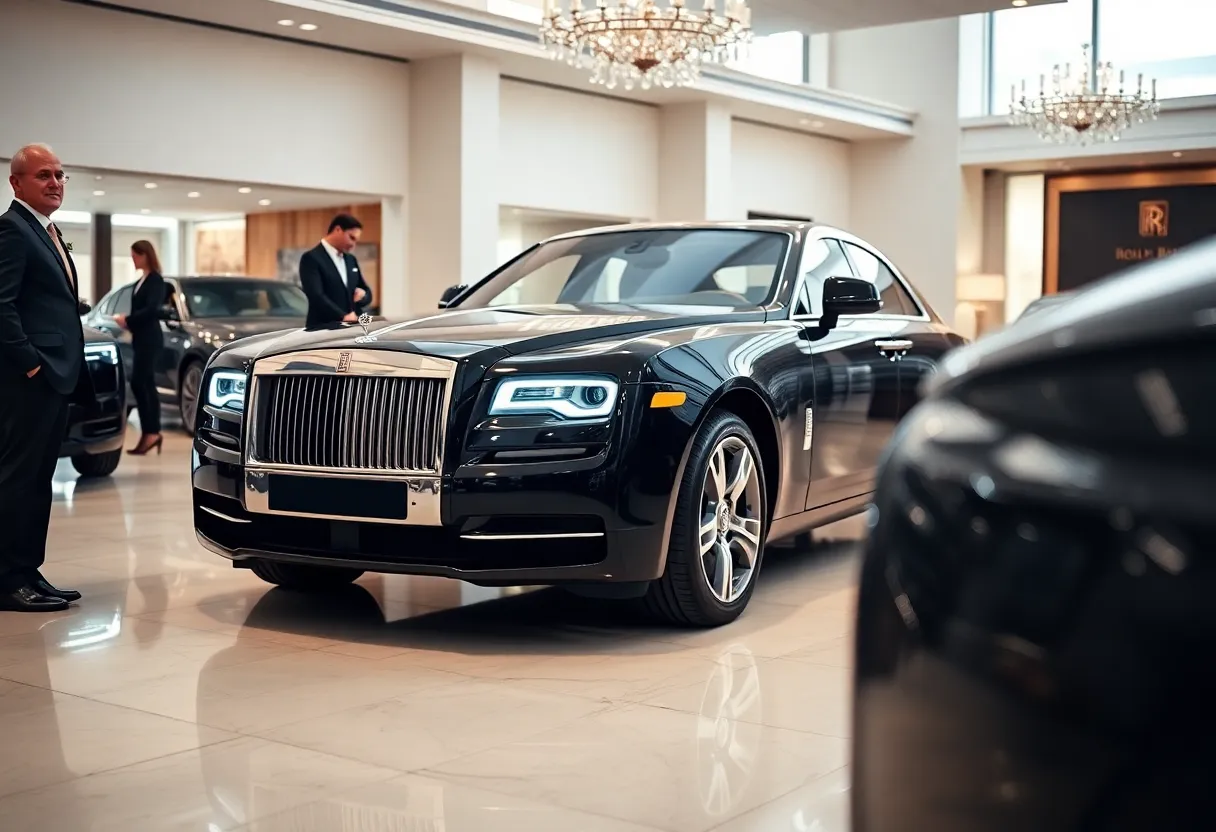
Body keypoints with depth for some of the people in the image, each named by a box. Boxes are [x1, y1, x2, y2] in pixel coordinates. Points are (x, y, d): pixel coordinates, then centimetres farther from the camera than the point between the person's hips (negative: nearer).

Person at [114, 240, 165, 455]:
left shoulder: (155, 280, -9)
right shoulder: (141, 281, 17)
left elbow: (151, 309, -18)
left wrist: (127, 320, -12)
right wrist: (128, 321, 1)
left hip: (149, 339, -9)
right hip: (141, 338, 9)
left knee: (145, 383, -9)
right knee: (138, 384, 6)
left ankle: (152, 432, -6)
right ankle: (149, 432, 9)